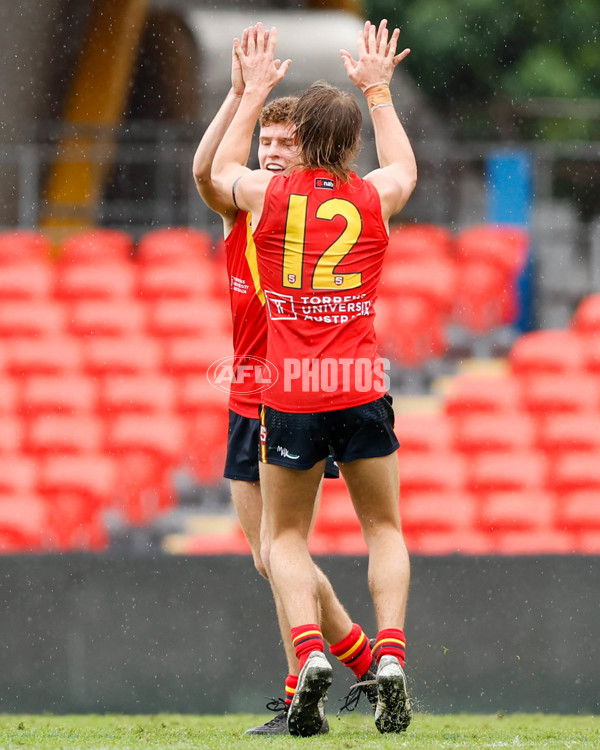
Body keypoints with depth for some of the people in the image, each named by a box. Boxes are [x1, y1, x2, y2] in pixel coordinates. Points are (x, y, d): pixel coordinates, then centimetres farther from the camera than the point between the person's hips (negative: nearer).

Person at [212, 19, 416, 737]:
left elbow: (221, 168, 26)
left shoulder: (267, 193, 1)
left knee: (285, 537, 10)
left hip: (289, 393, -1)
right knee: (383, 529, 14)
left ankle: (309, 651, -12)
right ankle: (390, 653, -6)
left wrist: (253, 91, 34)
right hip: (362, 385, 1)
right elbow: (404, 167, 31)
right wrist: (379, 90, 39)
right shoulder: (376, 196, 4)